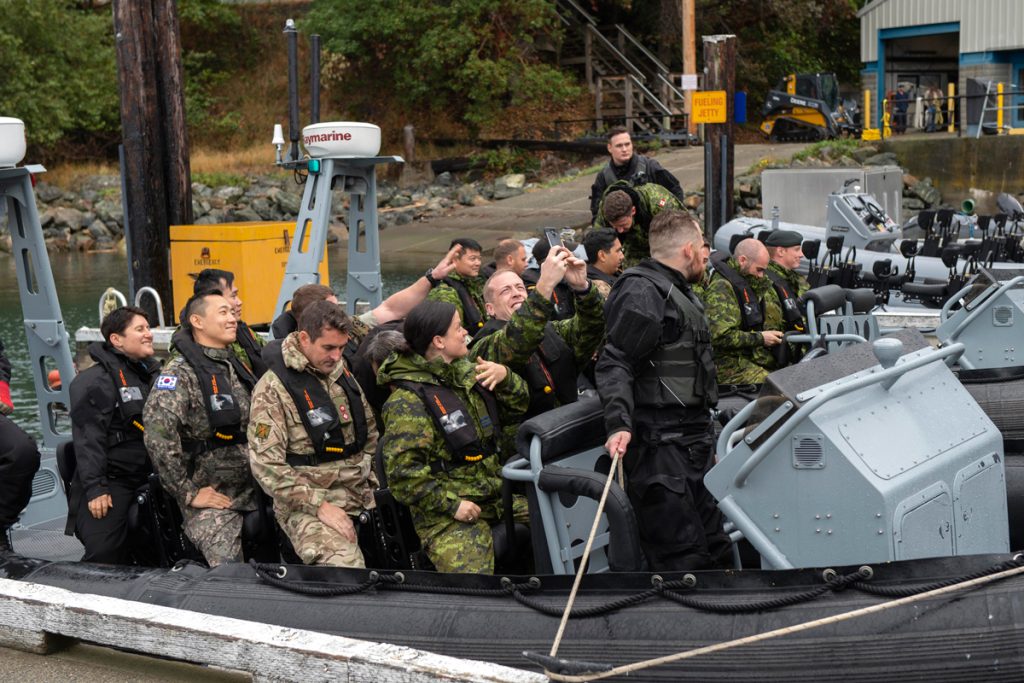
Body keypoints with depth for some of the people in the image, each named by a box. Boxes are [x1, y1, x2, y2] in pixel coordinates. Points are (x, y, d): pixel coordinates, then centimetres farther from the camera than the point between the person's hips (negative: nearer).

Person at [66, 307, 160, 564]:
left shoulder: (153, 374, 16)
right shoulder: (95, 381, -10)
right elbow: (88, 439, -16)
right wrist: (95, 488, -21)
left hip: (149, 480, 8)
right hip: (112, 483, -7)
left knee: (155, 557, 9)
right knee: (105, 556, -17)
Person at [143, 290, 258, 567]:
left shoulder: (237, 365, 13)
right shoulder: (180, 372, -12)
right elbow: (158, 435, -24)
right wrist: (188, 493, -20)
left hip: (252, 490, 7)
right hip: (212, 497, -7)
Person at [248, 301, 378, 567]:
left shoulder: (342, 372, 12)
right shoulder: (273, 388, -9)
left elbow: (369, 432, 24)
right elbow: (267, 465, -15)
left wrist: (373, 482, 13)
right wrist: (319, 505, -18)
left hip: (360, 493, 7)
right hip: (306, 501, -7)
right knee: (345, 566, -32)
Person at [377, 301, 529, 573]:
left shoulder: (465, 372, 12)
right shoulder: (407, 400, -12)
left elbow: (517, 407, 17)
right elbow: (403, 472, -17)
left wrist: (505, 376, -4)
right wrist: (451, 504, -19)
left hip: (495, 492, 8)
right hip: (446, 510, -8)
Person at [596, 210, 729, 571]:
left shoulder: (680, 294, 23)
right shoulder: (643, 292, -11)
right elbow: (615, 363, -20)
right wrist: (619, 424, -33)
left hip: (693, 444, 10)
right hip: (660, 448, -10)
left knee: (715, 549, 12)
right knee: (682, 558, -13)